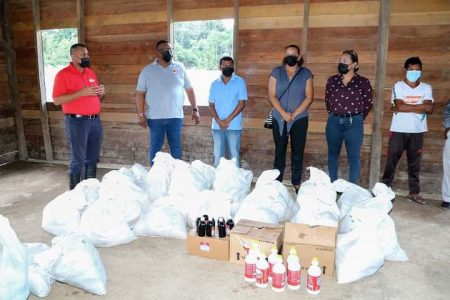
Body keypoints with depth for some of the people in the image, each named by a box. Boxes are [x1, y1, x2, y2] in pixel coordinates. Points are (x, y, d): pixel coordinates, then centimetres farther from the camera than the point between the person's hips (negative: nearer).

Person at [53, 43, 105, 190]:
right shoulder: (63, 74, -7)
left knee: (92, 158, 12)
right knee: (78, 160, -2)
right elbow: (57, 100, -15)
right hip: (77, 122, -6)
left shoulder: (91, 72, 14)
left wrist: (101, 93, -1)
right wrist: (82, 92, -21)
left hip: (95, 120, 6)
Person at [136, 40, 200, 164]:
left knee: (176, 147, 7)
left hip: (175, 116, 1)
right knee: (155, 147, 7)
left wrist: (195, 109, 3)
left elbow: (189, 89, 8)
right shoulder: (147, 70, 3)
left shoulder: (180, 68, 6)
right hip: (155, 117, -1)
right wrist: (141, 114, -4)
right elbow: (140, 93, 2)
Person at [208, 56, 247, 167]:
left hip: (234, 126, -2)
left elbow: (242, 104, -6)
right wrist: (219, 121, -9)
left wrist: (228, 120, -11)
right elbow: (211, 105, 7)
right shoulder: (214, 84, 8)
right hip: (217, 126, 3)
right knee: (217, 156, 6)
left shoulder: (240, 82, -1)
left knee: (234, 155, 3)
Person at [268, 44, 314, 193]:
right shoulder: (276, 72, 3)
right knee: (279, 151, 6)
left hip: (300, 119, 0)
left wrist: (294, 114, -12)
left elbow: (309, 97, -3)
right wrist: (284, 114, -14)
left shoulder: (306, 74, 3)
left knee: (297, 152, 5)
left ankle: (297, 184, 15)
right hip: (279, 119, 0)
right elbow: (272, 96, -3)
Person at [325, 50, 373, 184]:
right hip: (334, 122, 3)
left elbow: (368, 103, 5)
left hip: (353, 123, -3)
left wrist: (357, 118, 5)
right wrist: (334, 115, 11)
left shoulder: (363, 82, -2)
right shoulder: (332, 80, 7)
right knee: (333, 154, 11)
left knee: (354, 156, 1)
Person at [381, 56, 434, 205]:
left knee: (415, 163, 9)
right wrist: (420, 107, -9)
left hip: (417, 131, 3)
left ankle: (414, 192, 19)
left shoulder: (426, 88, 6)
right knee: (391, 161, 3)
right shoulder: (398, 86, -2)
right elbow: (400, 106, -15)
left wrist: (406, 107, -12)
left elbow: (429, 109, -7)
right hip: (399, 130, -2)